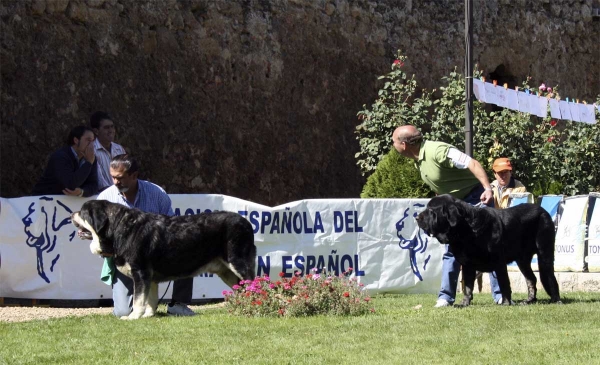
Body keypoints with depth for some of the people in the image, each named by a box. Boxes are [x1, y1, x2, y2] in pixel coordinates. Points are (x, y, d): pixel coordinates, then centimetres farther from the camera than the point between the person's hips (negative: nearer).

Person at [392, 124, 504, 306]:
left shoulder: (437, 151, -24)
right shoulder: (418, 160, 4)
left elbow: (473, 164, -28)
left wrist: (488, 189, -38)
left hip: (475, 198, -9)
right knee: (451, 250, 7)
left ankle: (500, 295, -3)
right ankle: (446, 296, 10)